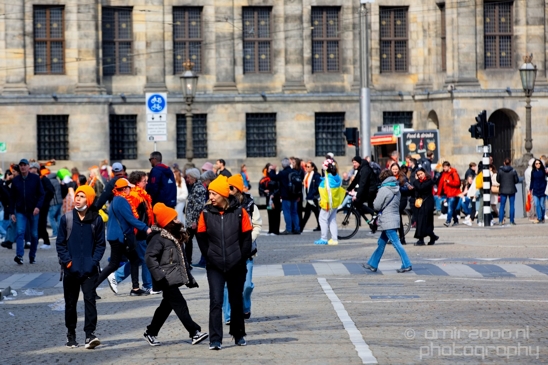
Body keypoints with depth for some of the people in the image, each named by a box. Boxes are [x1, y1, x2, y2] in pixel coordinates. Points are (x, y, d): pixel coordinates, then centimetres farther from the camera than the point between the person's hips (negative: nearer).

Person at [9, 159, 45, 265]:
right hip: (20, 212, 1)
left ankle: (32, 256, 17)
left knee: (34, 234, 6)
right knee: (20, 232, -15)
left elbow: (41, 194, -2)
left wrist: (38, 206, -16)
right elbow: (12, 198, 8)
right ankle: (19, 256, -24)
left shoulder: (35, 178, -1)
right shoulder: (15, 180, 5)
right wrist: (12, 212, 3)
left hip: (33, 211, 0)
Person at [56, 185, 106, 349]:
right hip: (71, 269, 2)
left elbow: (100, 244, 3)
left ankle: (90, 334, -16)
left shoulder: (96, 220, -1)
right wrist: (67, 261, -8)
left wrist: (94, 261, -9)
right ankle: (71, 334, 23)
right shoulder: (66, 218, 0)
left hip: (89, 269, -1)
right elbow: (60, 243, 4)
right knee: (70, 303, 10)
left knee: (90, 299, -12)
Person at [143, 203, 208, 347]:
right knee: (180, 305, -12)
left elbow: (182, 259, 23)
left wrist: (189, 278, 23)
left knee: (166, 306, 14)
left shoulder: (174, 237, 17)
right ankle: (195, 332, -15)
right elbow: (149, 257, -22)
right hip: (167, 280, -10)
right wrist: (159, 276, -27)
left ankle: (151, 333, 24)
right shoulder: (158, 238, -12)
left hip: (175, 278, 10)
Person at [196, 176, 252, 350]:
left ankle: (239, 335, 27)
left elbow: (246, 238, -2)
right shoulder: (206, 213, -3)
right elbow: (201, 238, 2)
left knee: (236, 301, 12)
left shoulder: (239, 212, -5)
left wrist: (242, 259, -5)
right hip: (215, 267, 0)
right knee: (216, 301, -7)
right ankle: (215, 339, -6)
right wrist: (209, 257, -4)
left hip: (236, 266, 0)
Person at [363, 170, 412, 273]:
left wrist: (376, 198, 9)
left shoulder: (384, 190, -14)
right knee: (381, 243, 16)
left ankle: (407, 265, -10)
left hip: (387, 221, -9)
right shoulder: (397, 190, 10)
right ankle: (372, 264, 23)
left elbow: (377, 206, -12)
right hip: (395, 219, 9)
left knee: (396, 243, -8)